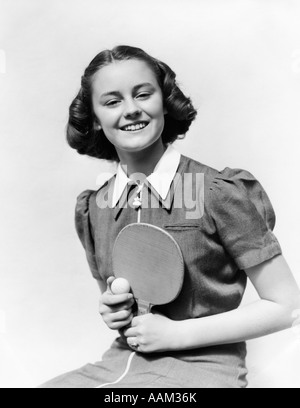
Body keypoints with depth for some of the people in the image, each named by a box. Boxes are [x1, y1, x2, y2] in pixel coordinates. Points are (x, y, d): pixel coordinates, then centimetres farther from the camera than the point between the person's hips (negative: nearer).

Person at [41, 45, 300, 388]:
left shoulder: (220, 193, -14)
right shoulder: (92, 210, 1)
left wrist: (176, 333, -13)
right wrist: (111, 310, -7)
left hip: (201, 366, -4)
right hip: (121, 361, 4)